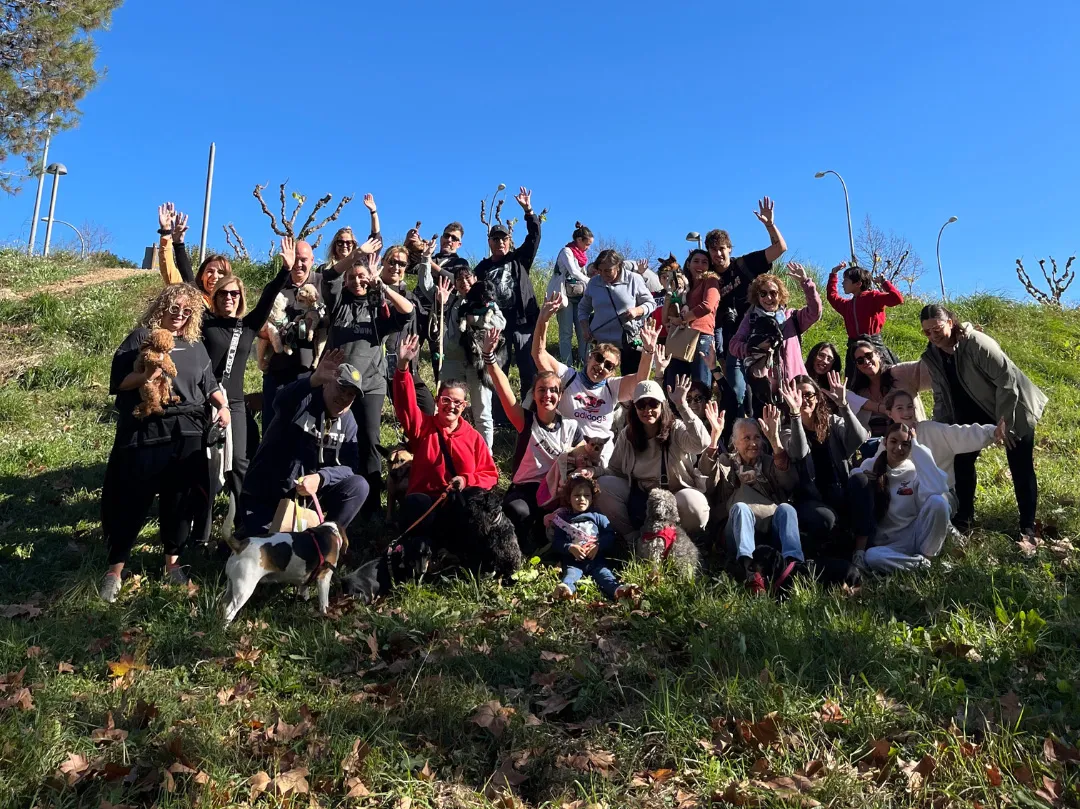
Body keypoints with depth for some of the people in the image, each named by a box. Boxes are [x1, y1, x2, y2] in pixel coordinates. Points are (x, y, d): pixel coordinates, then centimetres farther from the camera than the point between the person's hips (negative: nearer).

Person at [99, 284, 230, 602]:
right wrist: (144, 376, -24)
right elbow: (117, 381, -6)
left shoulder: (195, 345, 15)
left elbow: (209, 383, 19)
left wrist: (223, 406, 3)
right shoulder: (140, 337, 0)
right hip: (145, 434, -4)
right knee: (133, 500, -1)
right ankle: (115, 568, 11)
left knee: (180, 499, 8)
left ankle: (173, 561, 22)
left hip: (187, 435, 4)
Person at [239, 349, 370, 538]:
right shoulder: (303, 399, -13)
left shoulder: (348, 423, -1)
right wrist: (315, 379, -57)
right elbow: (282, 400, -38)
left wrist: (320, 478, -31)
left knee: (359, 486, -18)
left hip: (308, 492, 3)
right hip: (266, 494, -3)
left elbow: (350, 466, -10)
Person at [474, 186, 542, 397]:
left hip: (523, 322, -1)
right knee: (497, 372, 5)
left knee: (530, 371, -1)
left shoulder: (520, 259, 11)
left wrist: (528, 210, -11)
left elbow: (534, 235, 1)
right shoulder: (482, 267, 15)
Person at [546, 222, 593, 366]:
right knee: (566, 333, -5)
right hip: (566, 296, -7)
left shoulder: (580, 254, 18)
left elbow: (581, 274, 15)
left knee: (583, 332, 1)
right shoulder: (566, 252, -6)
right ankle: (567, 366, -5)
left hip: (579, 296, 7)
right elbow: (574, 272, -17)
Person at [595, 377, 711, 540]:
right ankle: (633, 537, -3)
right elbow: (614, 470, 9)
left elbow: (701, 443, -35)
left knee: (694, 503, -37)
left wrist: (681, 405, -36)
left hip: (675, 497, -4)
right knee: (603, 486, -18)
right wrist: (592, 472, -11)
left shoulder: (677, 429, -12)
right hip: (640, 497, 4)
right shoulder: (627, 434, 1)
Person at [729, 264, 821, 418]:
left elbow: (815, 311, -4)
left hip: (790, 386, 0)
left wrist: (805, 282, -11)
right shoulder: (751, 318, 12)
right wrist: (754, 348, -16)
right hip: (760, 386, 0)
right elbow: (733, 344, 3)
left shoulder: (791, 317, 13)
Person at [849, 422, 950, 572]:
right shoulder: (869, 466, 3)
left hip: (912, 537, 1)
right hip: (883, 542, -1)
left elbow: (938, 490, -23)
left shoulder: (915, 470, 0)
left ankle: (926, 557, -9)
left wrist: (917, 447, -17)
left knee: (937, 502, -25)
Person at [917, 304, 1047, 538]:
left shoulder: (978, 343, -28)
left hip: (1014, 411, -6)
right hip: (977, 413, 6)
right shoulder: (931, 357, -8)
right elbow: (941, 397, 2)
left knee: (1021, 469, 1)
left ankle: (1028, 527, 15)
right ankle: (963, 520, 16)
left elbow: (1007, 381, -25)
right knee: (962, 459, 2)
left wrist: (1004, 424, -24)